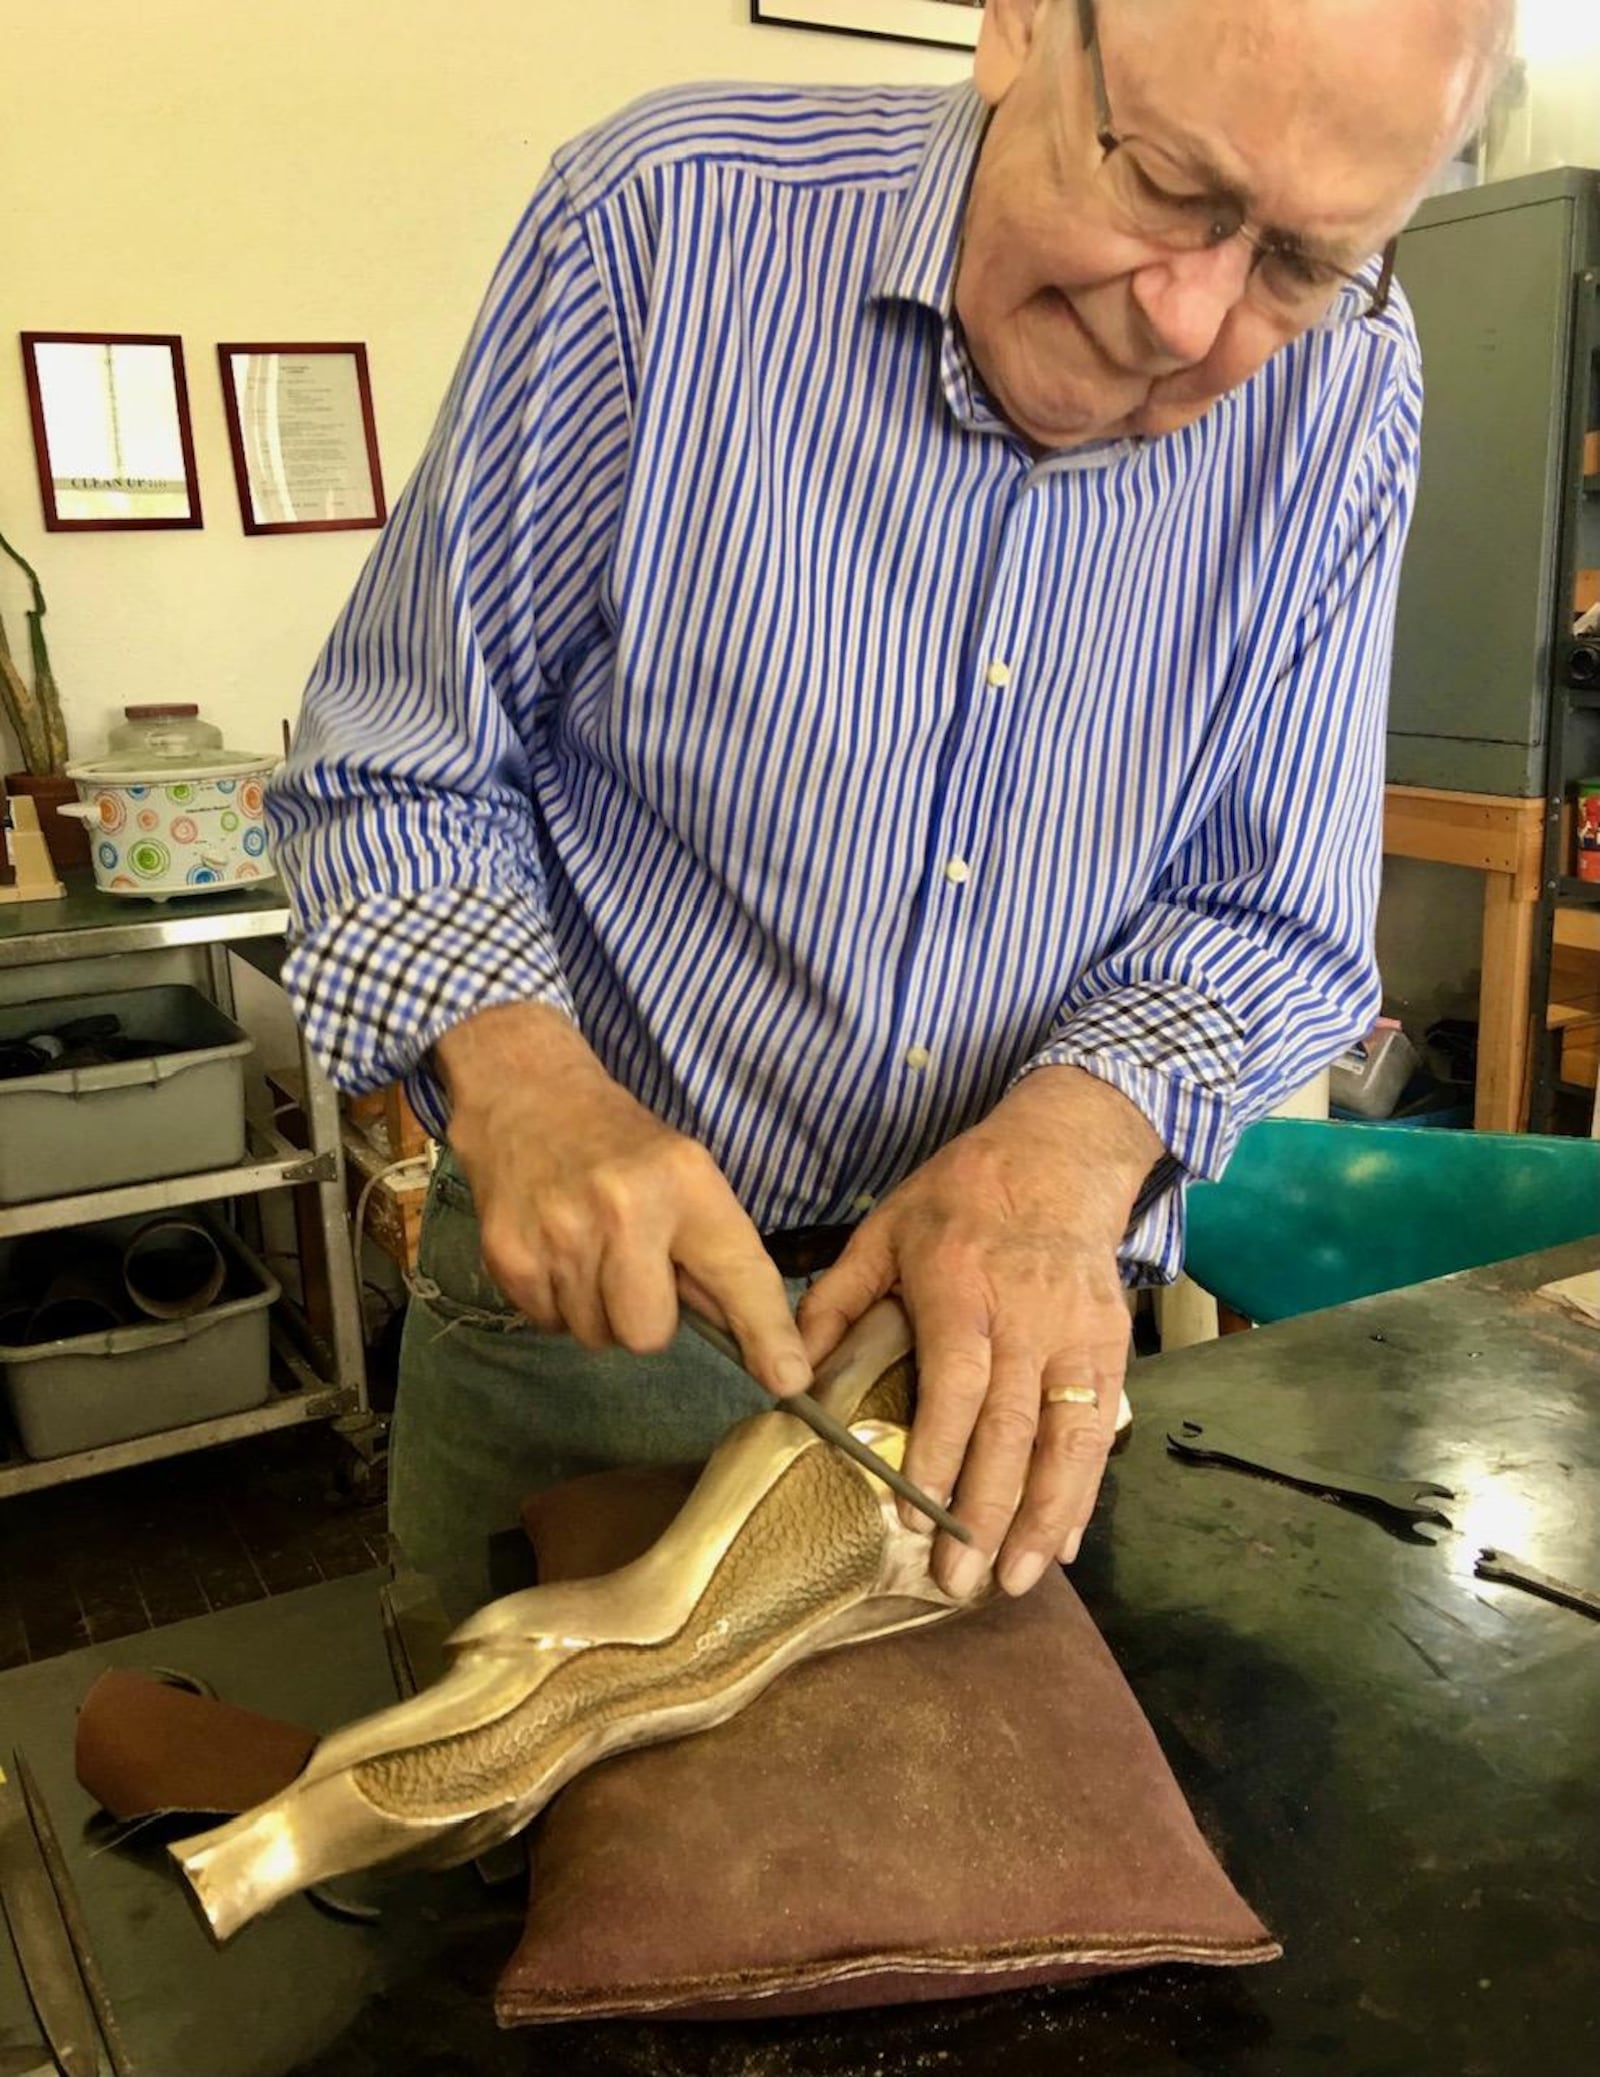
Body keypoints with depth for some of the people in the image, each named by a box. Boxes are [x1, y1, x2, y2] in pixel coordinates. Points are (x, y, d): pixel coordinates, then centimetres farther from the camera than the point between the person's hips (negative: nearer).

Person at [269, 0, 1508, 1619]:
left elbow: (1276, 919, -5)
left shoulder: (1343, 407, -10)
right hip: (582, 1291, -1)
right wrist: (516, 1072, -28)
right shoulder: (666, 221, -17)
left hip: (1028, 1316, 2)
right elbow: (394, 774, -10)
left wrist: (1078, 1133, -25)